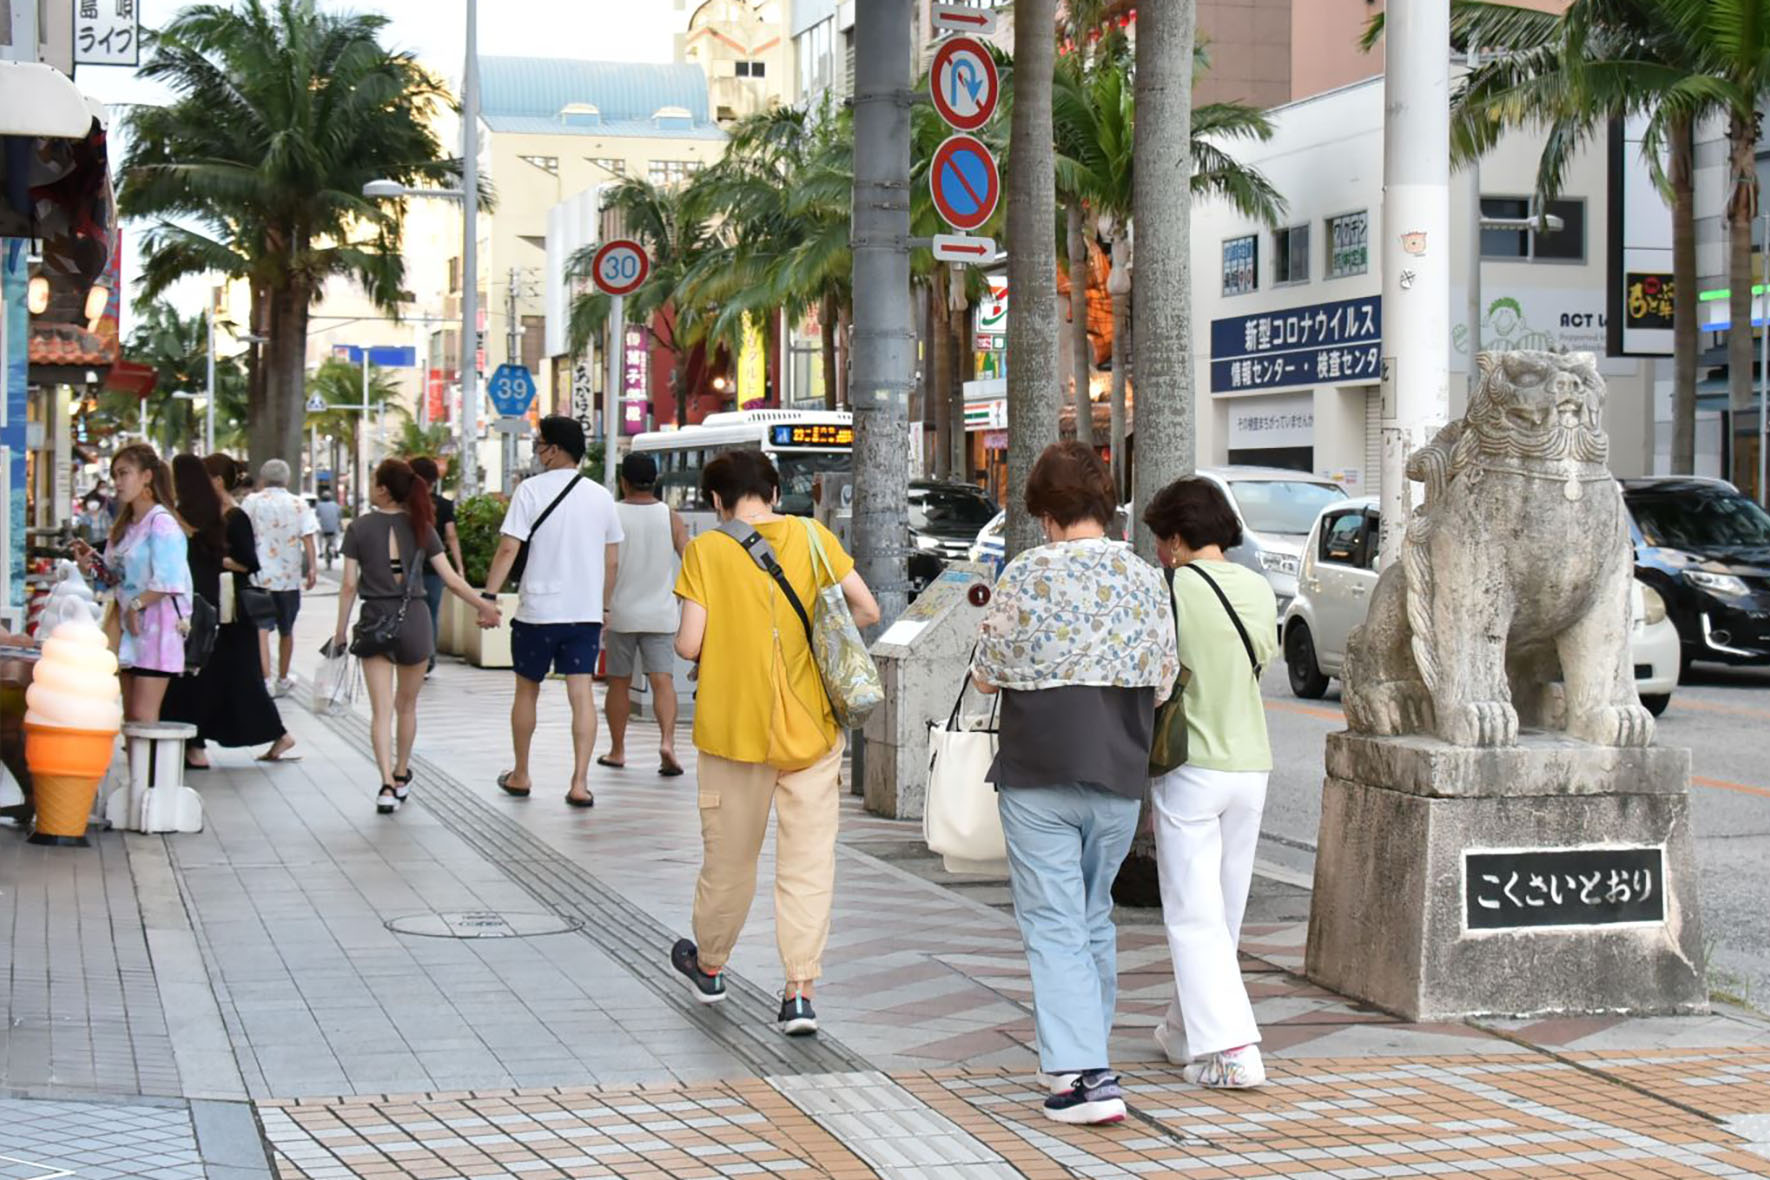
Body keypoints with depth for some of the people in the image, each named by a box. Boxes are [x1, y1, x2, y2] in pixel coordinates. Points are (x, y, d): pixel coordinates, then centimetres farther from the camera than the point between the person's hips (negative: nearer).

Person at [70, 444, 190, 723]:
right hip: (130, 626, 9)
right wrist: (91, 563, 4)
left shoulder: (161, 523, -13)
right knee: (130, 718, 10)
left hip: (157, 627, -9)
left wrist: (137, 605, -15)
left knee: (143, 717, -11)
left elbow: (169, 582, -19)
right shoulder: (124, 526, 16)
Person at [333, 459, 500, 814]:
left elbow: (349, 585, -3)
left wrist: (341, 630, 5)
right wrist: (485, 605, 9)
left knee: (381, 710, -2)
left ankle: (388, 785, -15)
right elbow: (450, 579, -2)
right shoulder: (421, 528, 1)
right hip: (414, 621, 2)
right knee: (407, 705, 18)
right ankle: (401, 776, 31)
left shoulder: (359, 528, -4)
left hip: (375, 622, -2)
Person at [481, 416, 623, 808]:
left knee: (527, 690, 13)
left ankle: (520, 775, 25)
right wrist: (603, 606, 21)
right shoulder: (601, 496, 7)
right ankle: (580, 782, -9)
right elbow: (612, 560, 11)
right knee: (582, 693, 0)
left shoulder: (531, 490, -7)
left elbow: (509, 548, -13)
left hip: (538, 611, -3)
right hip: (587, 612, 3)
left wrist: (490, 595, -11)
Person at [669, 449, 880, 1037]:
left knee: (729, 857, 15)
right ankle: (800, 990, -5)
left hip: (734, 725, -1)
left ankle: (709, 965, 35)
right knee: (809, 861, 3)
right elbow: (867, 610, -1)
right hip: (809, 729, 1)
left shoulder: (706, 550, -7)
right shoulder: (812, 537, -1)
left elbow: (689, 644, -12)